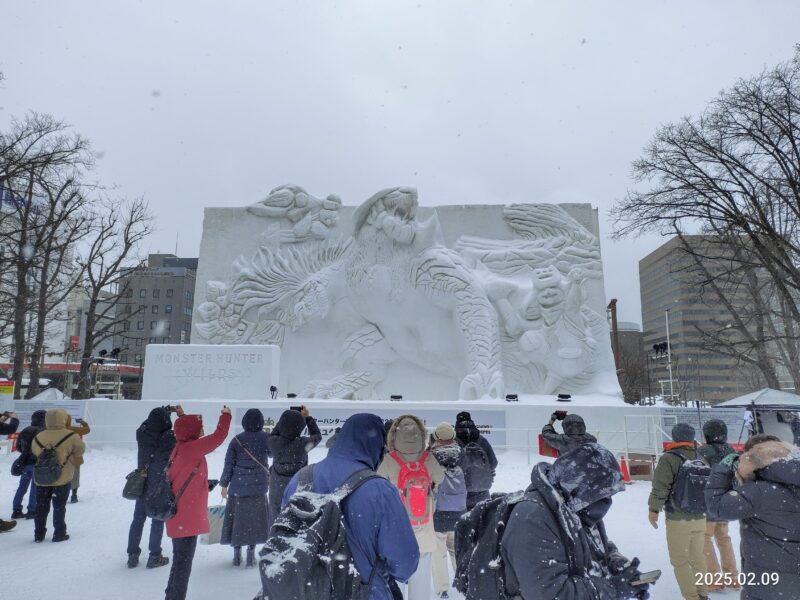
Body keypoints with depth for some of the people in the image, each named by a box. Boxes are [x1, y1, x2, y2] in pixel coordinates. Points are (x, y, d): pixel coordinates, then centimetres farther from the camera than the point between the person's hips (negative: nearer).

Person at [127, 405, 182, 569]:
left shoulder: (141, 434, -10)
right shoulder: (170, 438, -21)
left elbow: (146, 424, 13)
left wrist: (163, 412, 17)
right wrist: (181, 415, 7)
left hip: (142, 484, 4)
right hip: (161, 486, -4)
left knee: (138, 518, 17)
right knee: (158, 520, 8)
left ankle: (132, 555, 26)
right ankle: (154, 556, 16)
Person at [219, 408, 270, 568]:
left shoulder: (237, 440, -8)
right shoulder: (266, 439, -7)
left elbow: (229, 464, -3)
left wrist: (224, 484, 6)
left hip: (238, 487, 0)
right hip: (258, 487, 0)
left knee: (237, 518, 12)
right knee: (255, 519, 11)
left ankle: (237, 555, 19)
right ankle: (251, 555, 14)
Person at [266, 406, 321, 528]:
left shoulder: (274, 442, -14)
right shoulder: (303, 444, -18)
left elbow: (273, 434, 10)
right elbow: (317, 436, 2)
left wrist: (286, 418, 6)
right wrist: (307, 417, 6)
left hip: (277, 492, 2)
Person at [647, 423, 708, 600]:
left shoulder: (669, 458, -15)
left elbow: (661, 487, -17)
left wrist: (654, 509, -5)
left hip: (678, 519, -6)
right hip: (700, 517, 6)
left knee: (680, 561, 6)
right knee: (698, 558, 19)